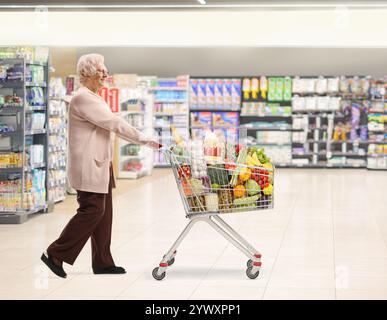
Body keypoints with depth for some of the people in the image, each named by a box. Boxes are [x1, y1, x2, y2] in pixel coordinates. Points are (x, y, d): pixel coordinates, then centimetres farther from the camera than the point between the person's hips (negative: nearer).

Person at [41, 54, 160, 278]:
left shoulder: (94, 98, 18)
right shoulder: (83, 98, -15)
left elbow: (113, 126, 18)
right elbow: (115, 124, -19)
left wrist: (145, 141, 11)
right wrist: (146, 141, -18)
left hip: (100, 166, 10)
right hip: (89, 168, -10)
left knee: (103, 213, 9)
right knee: (92, 211, -9)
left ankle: (102, 262, 14)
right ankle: (55, 254, -2)